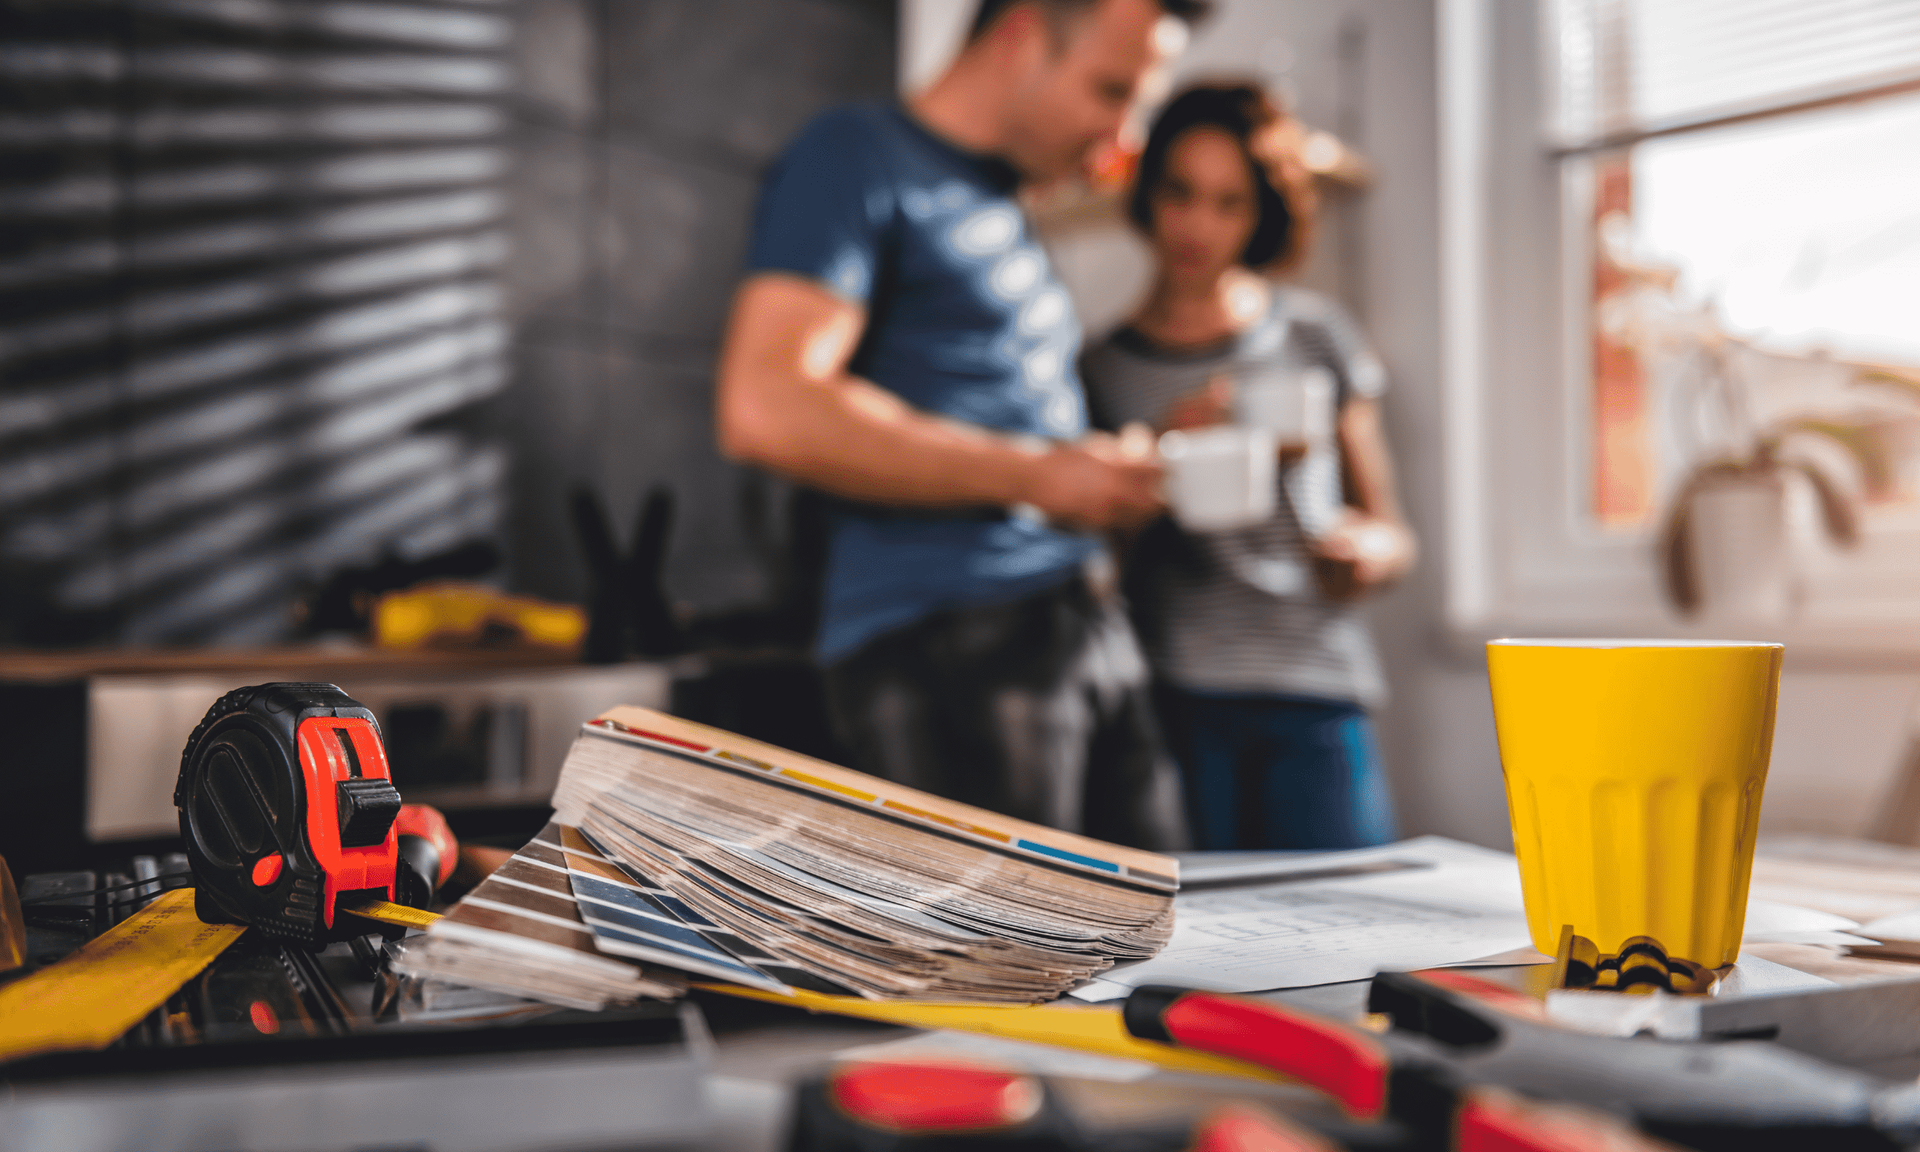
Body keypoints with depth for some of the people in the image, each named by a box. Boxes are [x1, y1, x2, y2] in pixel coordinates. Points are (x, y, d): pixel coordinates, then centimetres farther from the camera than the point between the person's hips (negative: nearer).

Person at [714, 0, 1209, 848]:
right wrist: (1036, 474, -17)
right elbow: (765, 411, -20)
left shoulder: (1000, 202, 22)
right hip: (945, 642, -9)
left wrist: (1115, 474, 13)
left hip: (1084, 623, 9)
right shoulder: (856, 158, -5)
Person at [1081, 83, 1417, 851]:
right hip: (1173, 696, 0)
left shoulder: (1313, 335, 14)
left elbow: (1389, 527, 18)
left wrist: (1365, 552, -5)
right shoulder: (1104, 369, 12)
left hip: (1312, 698, 1)